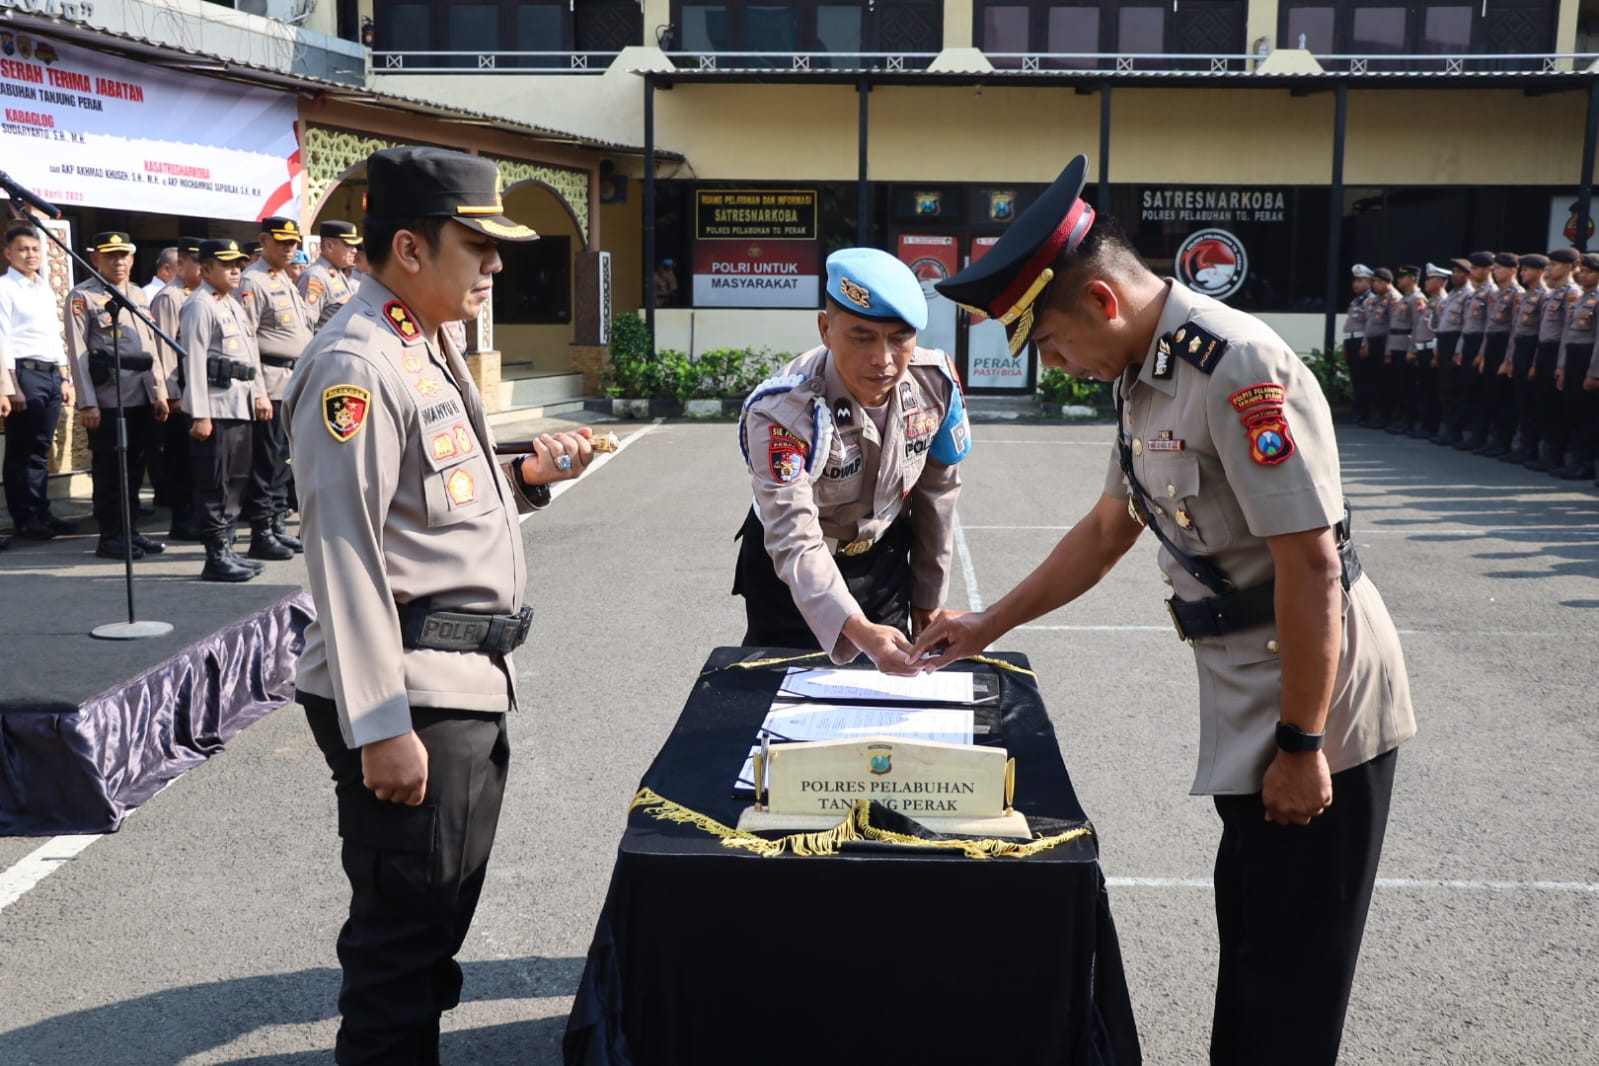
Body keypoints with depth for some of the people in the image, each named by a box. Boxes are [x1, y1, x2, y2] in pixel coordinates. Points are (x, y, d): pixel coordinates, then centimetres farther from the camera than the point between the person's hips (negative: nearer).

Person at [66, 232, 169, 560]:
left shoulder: (138, 295, 17)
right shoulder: (82, 297, -3)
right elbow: (78, 352, -9)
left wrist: (160, 393, 12)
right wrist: (87, 403, -14)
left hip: (143, 397, 6)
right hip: (109, 397, -6)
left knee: (135, 467, 10)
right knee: (109, 470, 0)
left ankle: (131, 529, 19)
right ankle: (111, 537, 7)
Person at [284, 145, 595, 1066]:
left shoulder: (428, 354, 16)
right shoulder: (356, 368, -15)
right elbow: (344, 554, -21)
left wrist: (527, 480, 5)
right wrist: (381, 727, -22)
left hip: (473, 682, 10)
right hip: (409, 696, -10)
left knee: (438, 920, 19)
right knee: (403, 932, 2)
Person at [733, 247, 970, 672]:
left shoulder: (936, 382, -17)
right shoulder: (783, 412, -33)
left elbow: (937, 493, -3)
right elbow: (794, 542, -39)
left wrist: (929, 596, 5)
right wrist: (858, 631, -54)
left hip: (883, 559, 4)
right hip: (791, 574, -4)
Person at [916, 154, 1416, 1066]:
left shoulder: (1239, 367, -22)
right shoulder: (1145, 375, 8)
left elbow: (1310, 563, -24)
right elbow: (1110, 528, 19)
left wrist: (1302, 745, -20)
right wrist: (988, 627, 19)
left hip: (1317, 700, -9)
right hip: (1247, 701, 9)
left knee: (1293, 964, 4)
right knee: (1248, 929, 20)